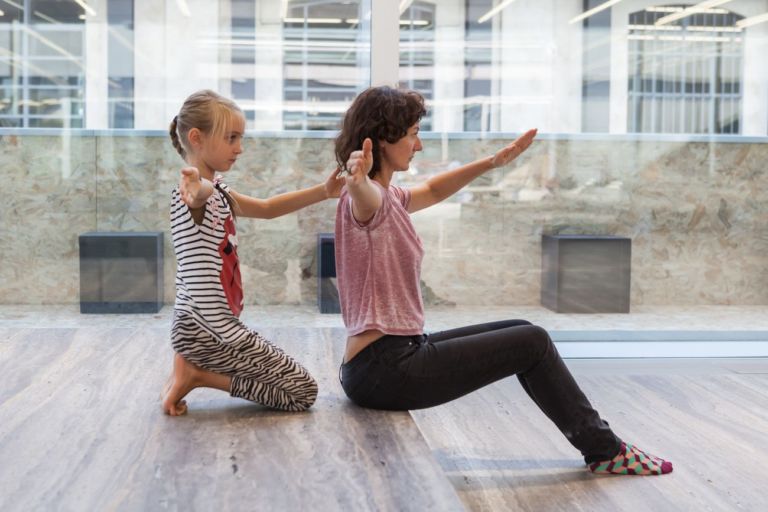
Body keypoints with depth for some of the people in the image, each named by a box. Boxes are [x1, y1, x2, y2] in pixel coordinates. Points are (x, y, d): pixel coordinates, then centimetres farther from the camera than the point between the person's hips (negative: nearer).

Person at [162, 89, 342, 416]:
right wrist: (198, 195, -64)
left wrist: (324, 191, 10)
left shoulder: (218, 193, 15)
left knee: (291, 381, 27)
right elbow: (204, 190, -39)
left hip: (216, 326, 10)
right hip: (206, 330, -10)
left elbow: (268, 208, 21)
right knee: (303, 392, -5)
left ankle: (192, 364, 11)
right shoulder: (194, 191, -15)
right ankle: (198, 375, -4)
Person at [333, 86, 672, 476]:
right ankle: (605, 450, 15)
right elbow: (361, 195, -41)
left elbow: (432, 192, 30)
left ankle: (600, 445, 25)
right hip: (385, 367, -11)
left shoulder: (387, 197, 13)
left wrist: (493, 162, 25)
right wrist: (358, 180, -64)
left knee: (522, 333, 17)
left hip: (393, 357, 11)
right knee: (532, 342, -2)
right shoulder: (368, 200, -16)